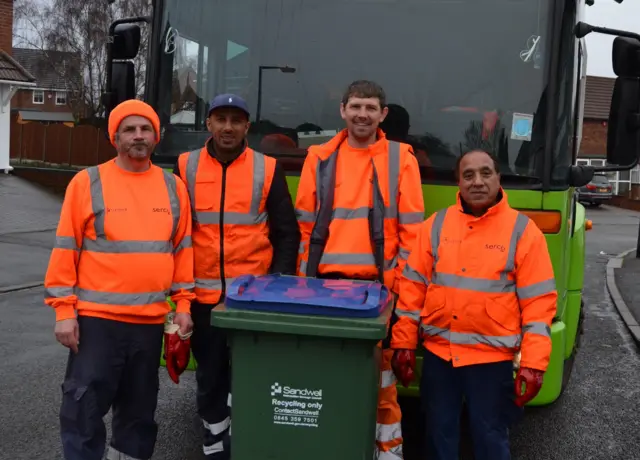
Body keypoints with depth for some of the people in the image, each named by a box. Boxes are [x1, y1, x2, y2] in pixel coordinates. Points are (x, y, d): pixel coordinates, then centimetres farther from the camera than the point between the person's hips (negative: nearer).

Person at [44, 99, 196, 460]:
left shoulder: (173, 186, 6)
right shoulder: (88, 182, -4)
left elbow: (182, 248, 10)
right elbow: (66, 249, -4)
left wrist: (182, 304, 6)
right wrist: (64, 309, -8)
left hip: (151, 319, 4)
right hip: (97, 317, -3)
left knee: (140, 407, 17)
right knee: (85, 407, 1)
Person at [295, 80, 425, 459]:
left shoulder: (401, 159, 4)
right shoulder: (320, 158, 9)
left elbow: (412, 229, 2)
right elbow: (305, 226, 11)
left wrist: (404, 282, -4)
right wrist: (304, 279, 7)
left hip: (379, 284, -2)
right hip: (326, 281, 2)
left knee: (380, 364, 2)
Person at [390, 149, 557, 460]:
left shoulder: (523, 231, -5)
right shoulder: (436, 225, 3)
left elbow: (538, 303, -7)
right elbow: (412, 288, 5)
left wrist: (533, 364, -12)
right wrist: (404, 343, 3)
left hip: (492, 358, -2)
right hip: (438, 353, 3)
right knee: (439, 433, 15)